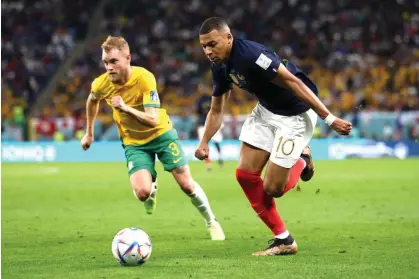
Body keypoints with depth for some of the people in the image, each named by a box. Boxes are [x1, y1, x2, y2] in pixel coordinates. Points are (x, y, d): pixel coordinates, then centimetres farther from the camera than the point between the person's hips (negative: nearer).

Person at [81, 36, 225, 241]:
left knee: (187, 185, -2)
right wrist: (89, 133, 16)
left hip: (161, 133, -2)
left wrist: (125, 108, -44)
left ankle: (211, 223, 23)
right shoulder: (101, 84, -17)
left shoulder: (144, 78, -28)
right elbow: (93, 100, 10)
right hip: (134, 142, 2)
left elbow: (153, 120, -33)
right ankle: (152, 188, 19)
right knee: (142, 192, -20)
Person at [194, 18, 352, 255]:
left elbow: (294, 82, -30)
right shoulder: (220, 66, -2)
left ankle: (302, 161, 24)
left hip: (296, 114, -8)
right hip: (266, 110, 8)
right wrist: (204, 143, 0)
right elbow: (216, 111, 12)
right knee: (245, 174, -1)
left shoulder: (250, 55, -31)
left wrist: (329, 118, -29)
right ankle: (284, 241, 11)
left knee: (272, 188, -9)